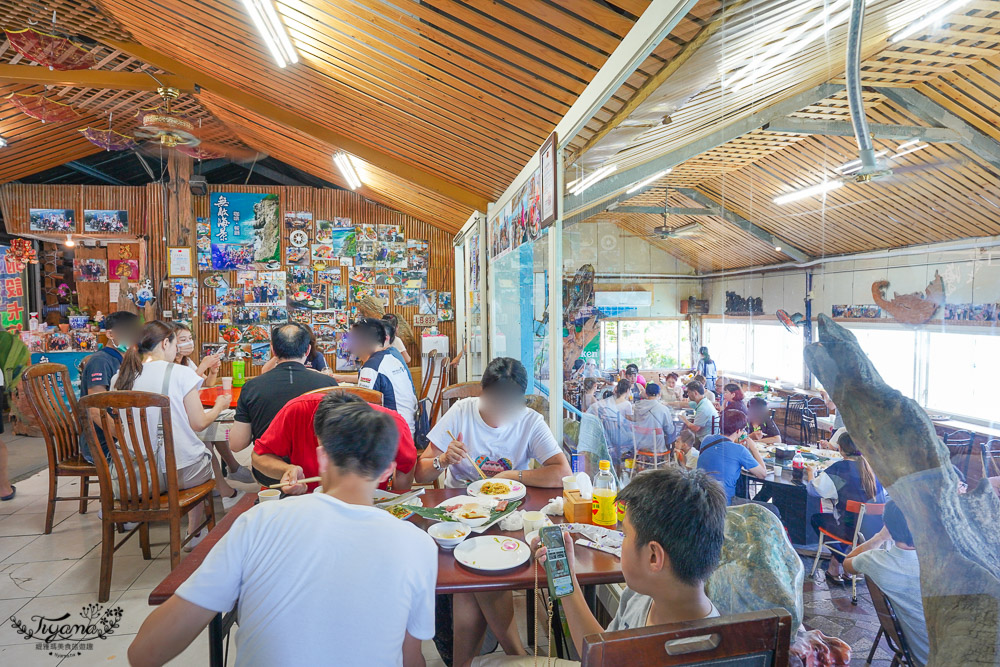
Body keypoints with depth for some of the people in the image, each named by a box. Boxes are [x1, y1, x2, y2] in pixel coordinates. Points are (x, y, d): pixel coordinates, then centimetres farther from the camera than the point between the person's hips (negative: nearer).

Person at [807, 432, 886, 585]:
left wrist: (811, 473, 13)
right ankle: (835, 566, 31)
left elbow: (813, 489, -9)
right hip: (878, 528, 6)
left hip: (855, 531, -6)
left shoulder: (838, 469, -17)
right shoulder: (871, 465, -1)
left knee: (816, 518, 19)